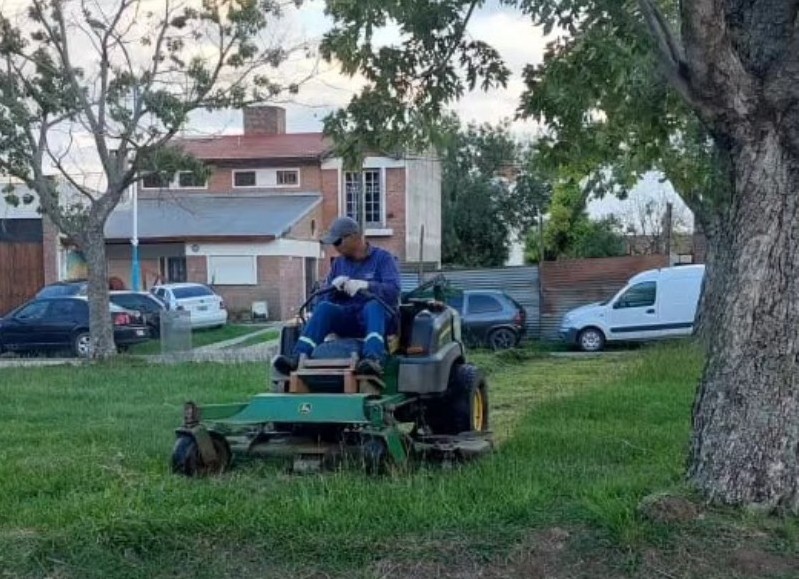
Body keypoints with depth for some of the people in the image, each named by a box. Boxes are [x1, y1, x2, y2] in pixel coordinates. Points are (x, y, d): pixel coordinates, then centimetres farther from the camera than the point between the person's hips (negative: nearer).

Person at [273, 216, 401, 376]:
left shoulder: (383, 258, 2)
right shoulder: (339, 262, 17)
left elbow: (393, 290, -14)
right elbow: (324, 296, 12)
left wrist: (365, 285, -29)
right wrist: (333, 287, -11)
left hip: (378, 316, -4)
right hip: (347, 319, 4)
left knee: (373, 305, -37)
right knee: (324, 308, -25)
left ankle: (374, 357, -61)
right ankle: (298, 357, -42)